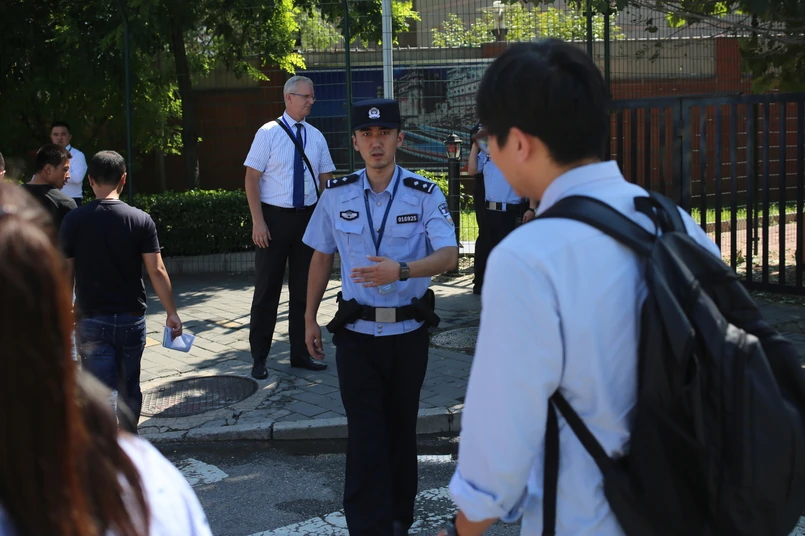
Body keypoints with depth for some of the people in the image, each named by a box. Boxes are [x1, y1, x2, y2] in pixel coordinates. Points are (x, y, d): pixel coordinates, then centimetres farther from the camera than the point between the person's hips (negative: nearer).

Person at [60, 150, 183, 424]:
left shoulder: (74, 220, -5)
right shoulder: (141, 220, -6)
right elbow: (156, 271, -8)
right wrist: (171, 312, 0)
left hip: (91, 320, -1)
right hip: (131, 318, 1)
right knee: (129, 389, 17)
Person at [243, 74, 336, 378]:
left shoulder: (316, 137, 7)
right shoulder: (268, 133, -6)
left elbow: (326, 178, 11)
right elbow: (252, 177, -8)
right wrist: (258, 221, -15)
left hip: (308, 217, 4)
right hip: (274, 216, -4)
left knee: (304, 288, 11)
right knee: (267, 288, 3)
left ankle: (300, 354, 22)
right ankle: (259, 358, 13)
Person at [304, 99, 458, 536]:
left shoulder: (424, 195, -6)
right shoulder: (337, 195, 0)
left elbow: (449, 255, -18)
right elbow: (322, 257, 10)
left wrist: (401, 270, -35)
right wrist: (310, 318, 11)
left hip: (408, 332, 0)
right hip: (357, 332, 0)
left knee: (401, 429, 15)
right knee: (365, 435, -4)